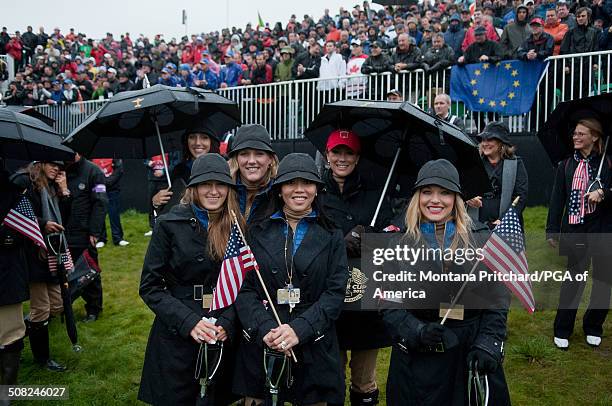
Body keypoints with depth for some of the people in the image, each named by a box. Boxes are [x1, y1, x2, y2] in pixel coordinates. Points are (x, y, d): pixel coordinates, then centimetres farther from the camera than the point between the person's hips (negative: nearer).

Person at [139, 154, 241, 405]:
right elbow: (150, 286, -7)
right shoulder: (170, 224, -8)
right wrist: (188, 321, -17)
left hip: (224, 336, 3)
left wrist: (227, 323, -13)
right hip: (177, 337, -2)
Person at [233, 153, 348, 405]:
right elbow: (244, 290, -1)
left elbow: (335, 293, -5)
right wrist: (265, 328, -18)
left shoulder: (331, 238, 3)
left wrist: (299, 329, -19)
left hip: (314, 347, 0)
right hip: (261, 346, 1)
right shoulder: (258, 233, 5)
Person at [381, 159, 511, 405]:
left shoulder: (481, 239, 0)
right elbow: (389, 306, -2)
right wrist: (418, 332, -16)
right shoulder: (400, 245, 0)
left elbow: (497, 300, 0)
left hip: (471, 357, 0)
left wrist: (488, 345, -10)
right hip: (417, 360, 0)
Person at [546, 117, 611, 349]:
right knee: (573, 279, 2)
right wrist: (552, 231, 3)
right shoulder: (566, 165, 8)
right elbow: (557, 199, 6)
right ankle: (562, 331, 14)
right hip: (574, 230, 0)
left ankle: (593, 328, 28)